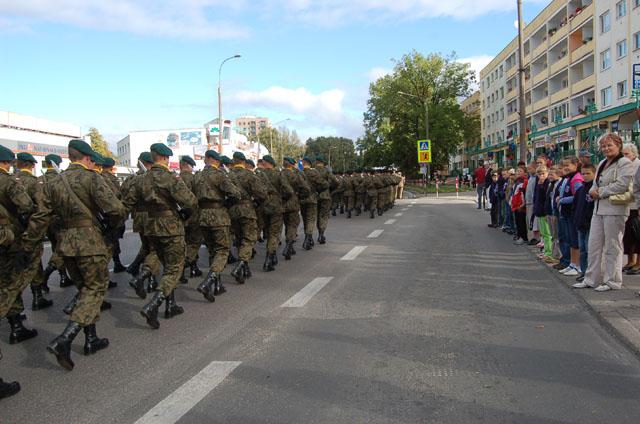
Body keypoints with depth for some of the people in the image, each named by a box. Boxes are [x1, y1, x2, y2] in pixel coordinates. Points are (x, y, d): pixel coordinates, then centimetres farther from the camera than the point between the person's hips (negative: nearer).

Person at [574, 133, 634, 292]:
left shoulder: (624, 163, -7)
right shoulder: (602, 163, 19)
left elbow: (621, 185, -18)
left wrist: (600, 192, -12)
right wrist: (593, 191, -1)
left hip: (615, 209, -8)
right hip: (599, 209, 8)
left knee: (612, 247, 0)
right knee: (594, 245, 9)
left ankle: (612, 281, 10)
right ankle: (591, 279, 17)